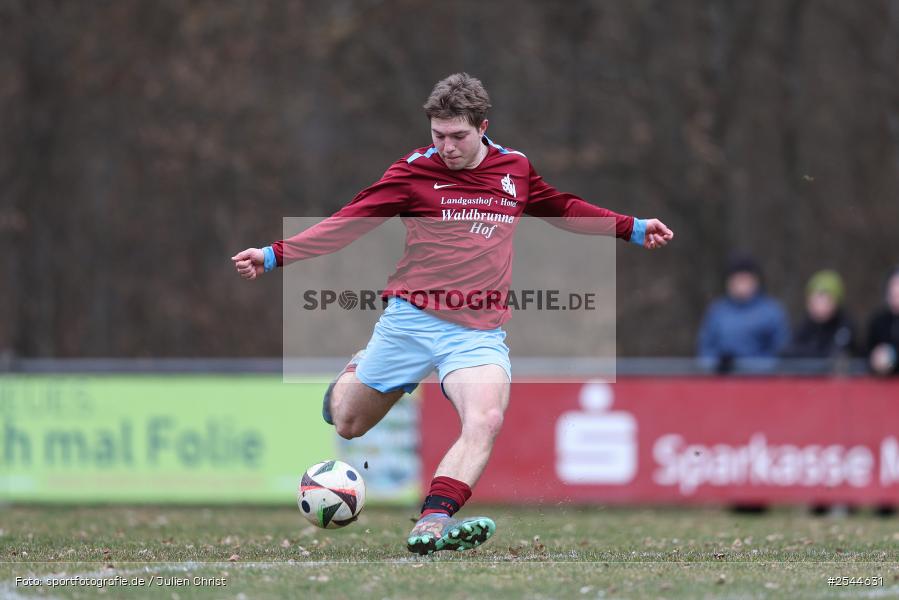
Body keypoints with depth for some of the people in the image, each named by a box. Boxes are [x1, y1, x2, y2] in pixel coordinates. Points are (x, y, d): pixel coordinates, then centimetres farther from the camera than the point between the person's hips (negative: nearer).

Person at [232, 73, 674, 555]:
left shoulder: (515, 168, 8)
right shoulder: (415, 171, -2)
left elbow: (562, 208, 27)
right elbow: (347, 223, -2)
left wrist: (632, 229, 23)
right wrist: (275, 255, -10)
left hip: (480, 331, 1)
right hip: (411, 319, -1)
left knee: (486, 421, -27)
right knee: (348, 425, 10)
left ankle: (432, 525, -37)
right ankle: (356, 371, 46)